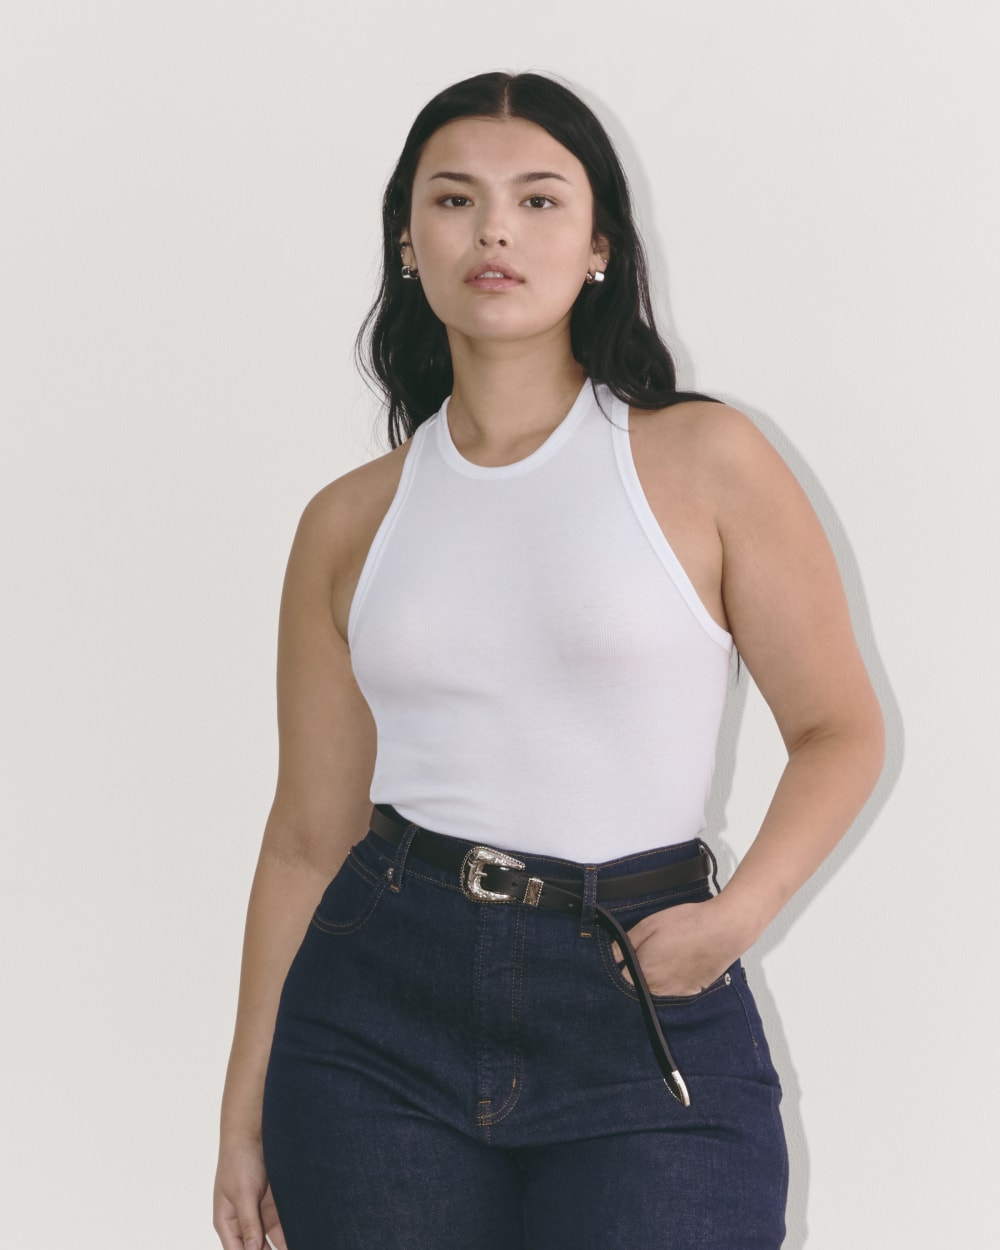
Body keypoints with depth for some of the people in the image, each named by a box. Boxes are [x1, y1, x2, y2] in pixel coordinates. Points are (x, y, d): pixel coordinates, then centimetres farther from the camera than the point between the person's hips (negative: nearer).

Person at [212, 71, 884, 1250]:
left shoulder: (703, 462, 0)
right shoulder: (352, 520, 7)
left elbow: (839, 729, 3)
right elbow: (309, 835, 10)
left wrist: (740, 910, -14)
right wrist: (245, 1108, 9)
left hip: (644, 1019, -2)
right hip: (380, 1012, 2)